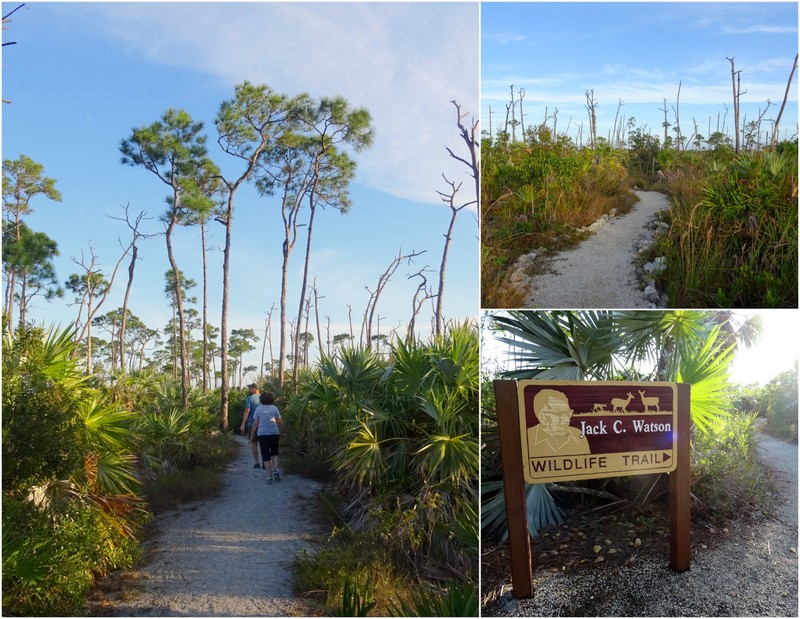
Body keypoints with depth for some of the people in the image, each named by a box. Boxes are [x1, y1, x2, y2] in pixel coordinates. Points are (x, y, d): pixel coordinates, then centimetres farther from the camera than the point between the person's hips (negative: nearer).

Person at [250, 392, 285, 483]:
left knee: (266, 456, 3)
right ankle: (275, 470, 0)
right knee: (274, 453, 20)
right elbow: (279, 422, 2)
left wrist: (252, 435, 6)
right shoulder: (274, 408, 3)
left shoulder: (258, 409, 1)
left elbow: (255, 423, -2)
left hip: (262, 434, -1)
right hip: (274, 433, 1)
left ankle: (269, 476, 0)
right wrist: (282, 432, 13)